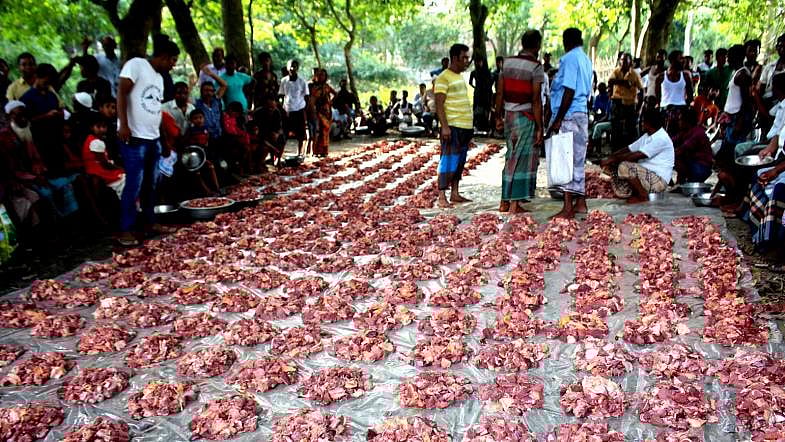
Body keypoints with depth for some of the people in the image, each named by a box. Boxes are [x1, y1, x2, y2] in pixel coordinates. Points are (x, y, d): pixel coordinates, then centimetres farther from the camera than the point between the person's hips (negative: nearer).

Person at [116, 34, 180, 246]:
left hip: (153, 138, 8)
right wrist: (123, 125, -24)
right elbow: (121, 93, -15)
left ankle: (151, 221, 25)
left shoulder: (159, 77, 17)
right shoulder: (136, 64, -7)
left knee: (150, 183, 14)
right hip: (134, 138, -8)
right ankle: (125, 230, 1)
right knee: (134, 184, -7)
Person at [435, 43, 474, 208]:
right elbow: (439, 105, -15)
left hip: (465, 126, 9)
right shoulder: (443, 77, -9)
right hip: (453, 127, -9)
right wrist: (444, 127, -23)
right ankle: (442, 197, -7)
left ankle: (455, 193, 18)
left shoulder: (460, 77, 18)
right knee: (449, 161, -9)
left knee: (460, 161, 11)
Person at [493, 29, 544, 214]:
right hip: (526, 117, -6)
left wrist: (498, 117, 15)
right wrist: (539, 127, -11)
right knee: (523, 160, 2)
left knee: (511, 158, 14)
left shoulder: (508, 62, 7)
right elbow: (536, 100, -14)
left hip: (509, 115, 6)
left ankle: (505, 202, 17)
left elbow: (499, 93, 8)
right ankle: (515, 204, 3)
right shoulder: (535, 67, -10)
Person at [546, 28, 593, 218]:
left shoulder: (570, 58, -9)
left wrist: (558, 119, -17)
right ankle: (580, 203, 18)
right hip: (583, 114, 9)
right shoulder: (586, 60, 17)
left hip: (569, 115, -9)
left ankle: (568, 207, -10)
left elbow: (569, 91, -17)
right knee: (578, 160, 12)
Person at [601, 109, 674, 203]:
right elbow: (629, 149, 12)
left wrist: (613, 159, -20)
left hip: (659, 180, -9)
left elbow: (636, 156, -24)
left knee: (624, 167, -29)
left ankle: (643, 196, -12)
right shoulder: (647, 136, 14)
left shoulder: (661, 138, -17)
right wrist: (610, 158, -3)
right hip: (646, 174, 9)